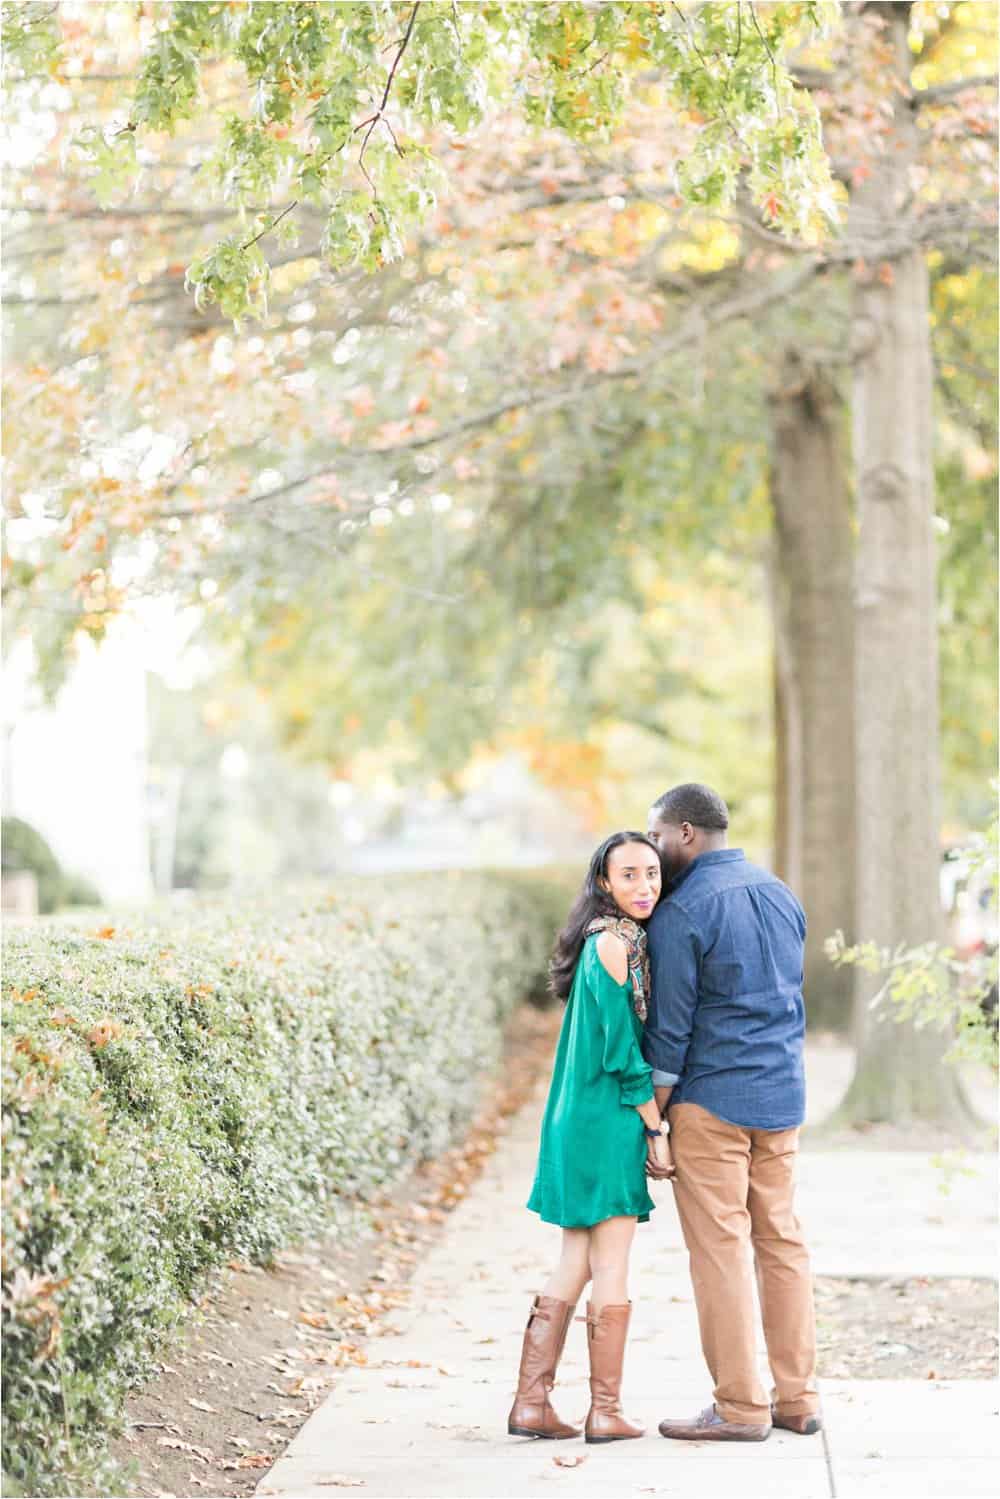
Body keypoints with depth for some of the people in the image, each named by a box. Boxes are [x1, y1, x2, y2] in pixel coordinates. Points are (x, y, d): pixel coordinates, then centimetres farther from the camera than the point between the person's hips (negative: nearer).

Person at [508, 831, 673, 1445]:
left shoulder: (614, 940, 14)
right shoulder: (614, 944, -15)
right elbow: (623, 1052, -17)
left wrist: (649, 1123, 14)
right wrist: (656, 1130, -12)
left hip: (580, 1120, 9)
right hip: (611, 1121, -9)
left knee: (574, 1267, 11)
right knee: (611, 1268, -1)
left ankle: (532, 1404, 12)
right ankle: (606, 1412, 7)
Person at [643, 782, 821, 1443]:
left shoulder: (681, 911, -12)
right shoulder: (783, 896, 11)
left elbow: (670, 1025, -11)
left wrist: (650, 1119, -5)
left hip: (712, 1101, -7)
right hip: (784, 1098, 7)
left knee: (720, 1250, -2)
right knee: (783, 1241, 11)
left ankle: (740, 1407, 1)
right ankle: (797, 1397, 13)